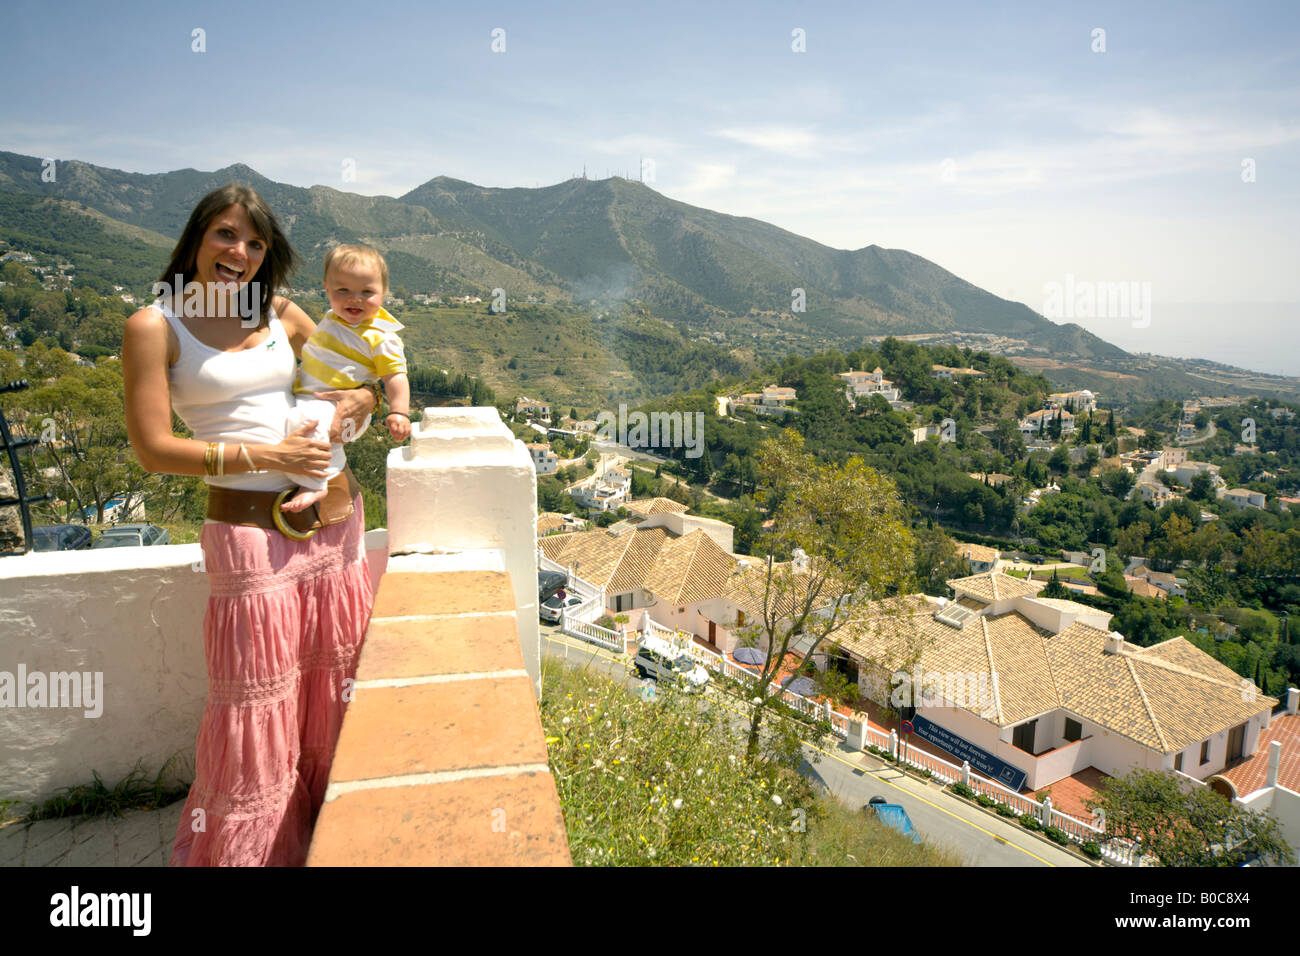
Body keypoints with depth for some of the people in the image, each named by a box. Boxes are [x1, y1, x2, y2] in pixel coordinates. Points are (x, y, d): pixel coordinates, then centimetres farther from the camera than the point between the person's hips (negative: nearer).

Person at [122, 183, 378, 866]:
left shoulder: (282, 315, 9)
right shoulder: (154, 328, -3)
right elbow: (153, 449, -8)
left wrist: (360, 400, -3)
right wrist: (264, 456, -14)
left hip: (335, 516, 5)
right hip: (248, 529, -5)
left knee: (332, 687, 15)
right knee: (258, 707, 3)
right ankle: (249, 849, 27)